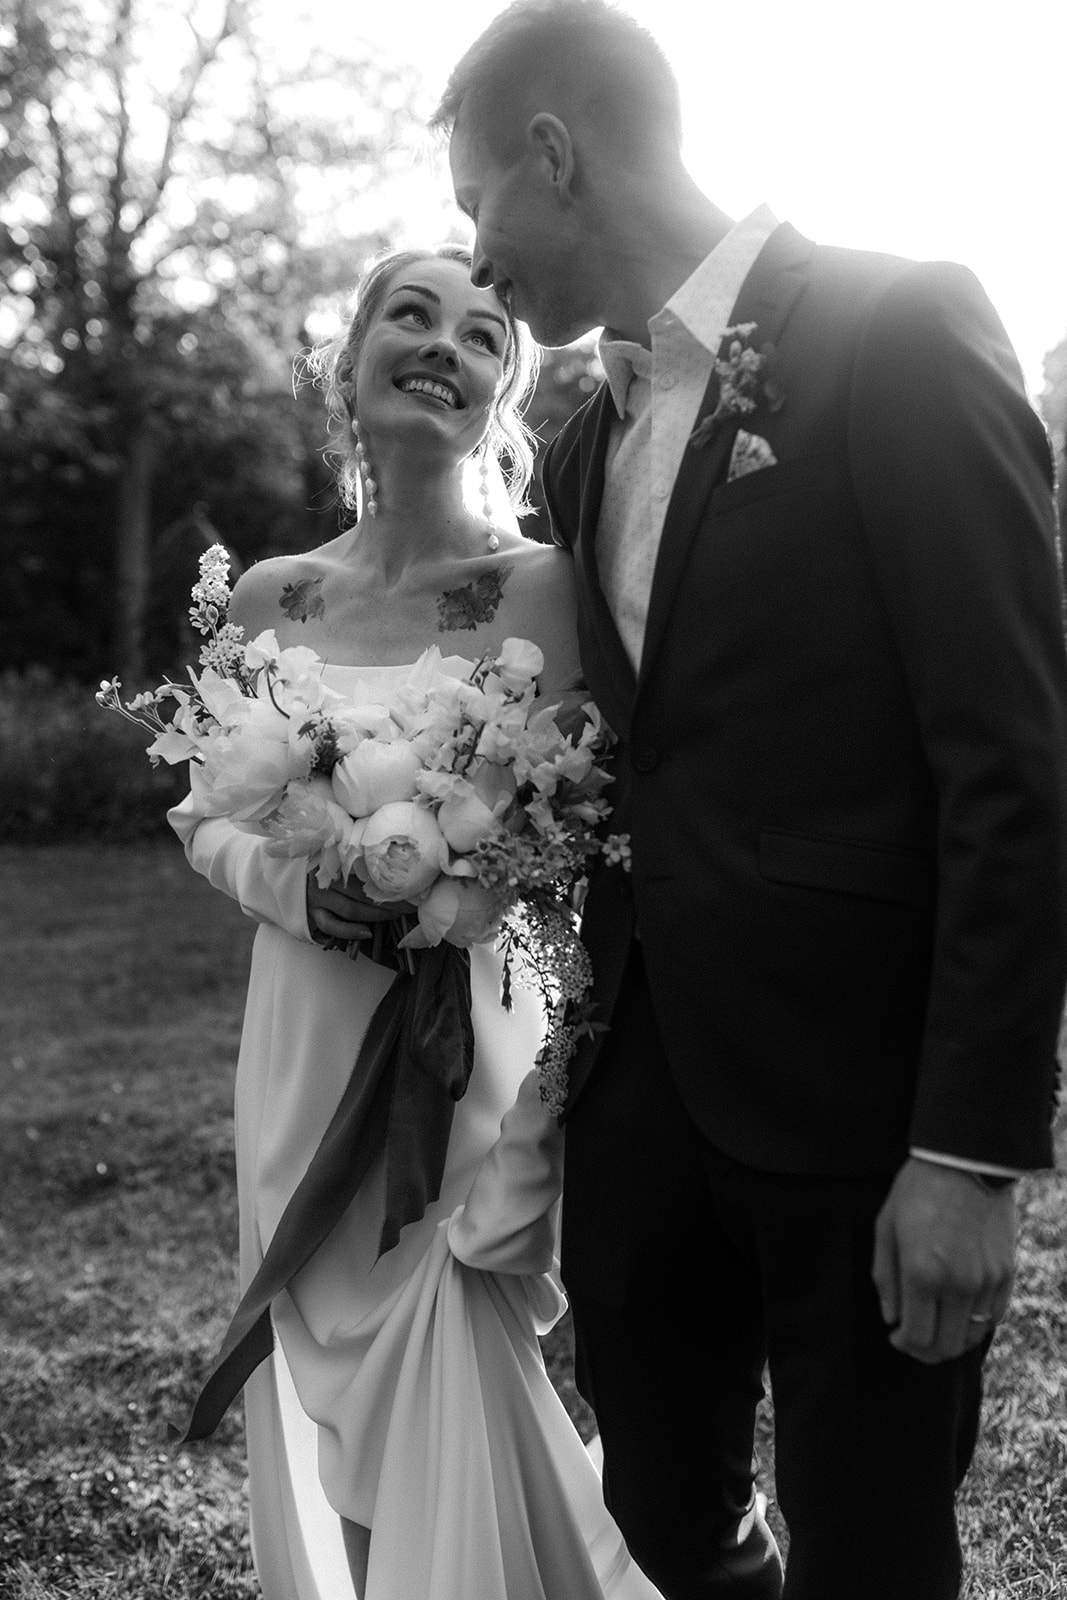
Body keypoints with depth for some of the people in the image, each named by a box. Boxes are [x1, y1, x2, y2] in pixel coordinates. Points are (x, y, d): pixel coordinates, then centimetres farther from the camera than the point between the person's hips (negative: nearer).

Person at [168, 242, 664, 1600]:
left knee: (462, 1430, 1)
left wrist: (537, 1145, -15)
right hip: (307, 1058, 4)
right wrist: (298, 890, -10)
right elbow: (203, 815, 12)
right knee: (325, 1424, 17)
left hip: (475, 1045, -4)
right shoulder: (270, 599, 3)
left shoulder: (539, 588, -9)